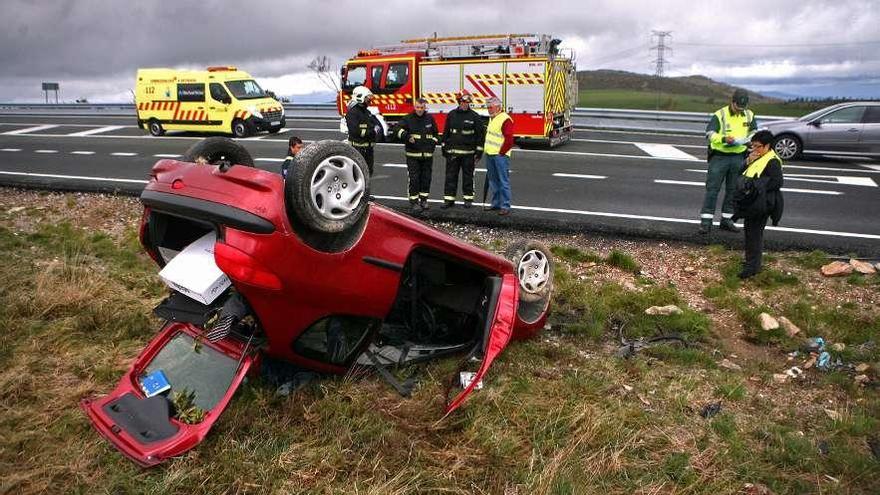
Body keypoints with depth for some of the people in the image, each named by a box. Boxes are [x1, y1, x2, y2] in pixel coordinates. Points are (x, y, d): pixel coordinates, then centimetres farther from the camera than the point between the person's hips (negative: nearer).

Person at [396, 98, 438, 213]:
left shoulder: (430, 119, 11)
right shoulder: (408, 118, 0)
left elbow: (435, 134, 22)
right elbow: (399, 129, -11)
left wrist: (432, 144, 10)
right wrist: (406, 136, -28)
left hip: (427, 155, 3)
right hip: (412, 155, -3)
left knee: (426, 178, 8)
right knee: (414, 179, -5)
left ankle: (424, 199, 21)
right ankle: (414, 202, -1)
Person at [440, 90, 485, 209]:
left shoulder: (475, 117, -2)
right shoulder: (451, 115, 6)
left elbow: (480, 135, -1)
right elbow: (446, 132, 13)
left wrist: (478, 152, -5)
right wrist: (444, 148, 11)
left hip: (468, 153, -2)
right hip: (452, 152, 2)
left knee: (468, 176, 7)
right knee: (450, 176, 3)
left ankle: (468, 198, 18)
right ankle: (449, 199, 9)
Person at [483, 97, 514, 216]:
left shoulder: (505, 119, -13)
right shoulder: (492, 119, 17)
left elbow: (509, 139, -18)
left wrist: (501, 152, -13)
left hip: (500, 155, -9)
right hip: (490, 155, 10)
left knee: (503, 181, -6)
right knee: (493, 180, 14)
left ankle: (505, 206, -4)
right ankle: (496, 203, 23)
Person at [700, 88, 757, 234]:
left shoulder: (749, 115, 7)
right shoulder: (720, 115, -9)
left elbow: (754, 133, 18)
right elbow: (709, 134, -17)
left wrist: (748, 140, -6)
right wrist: (724, 139, -35)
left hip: (738, 157, 5)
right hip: (719, 156, -5)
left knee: (733, 190, 10)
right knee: (712, 188, -5)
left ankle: (726, 220, 20)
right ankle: (706, 221, -2)